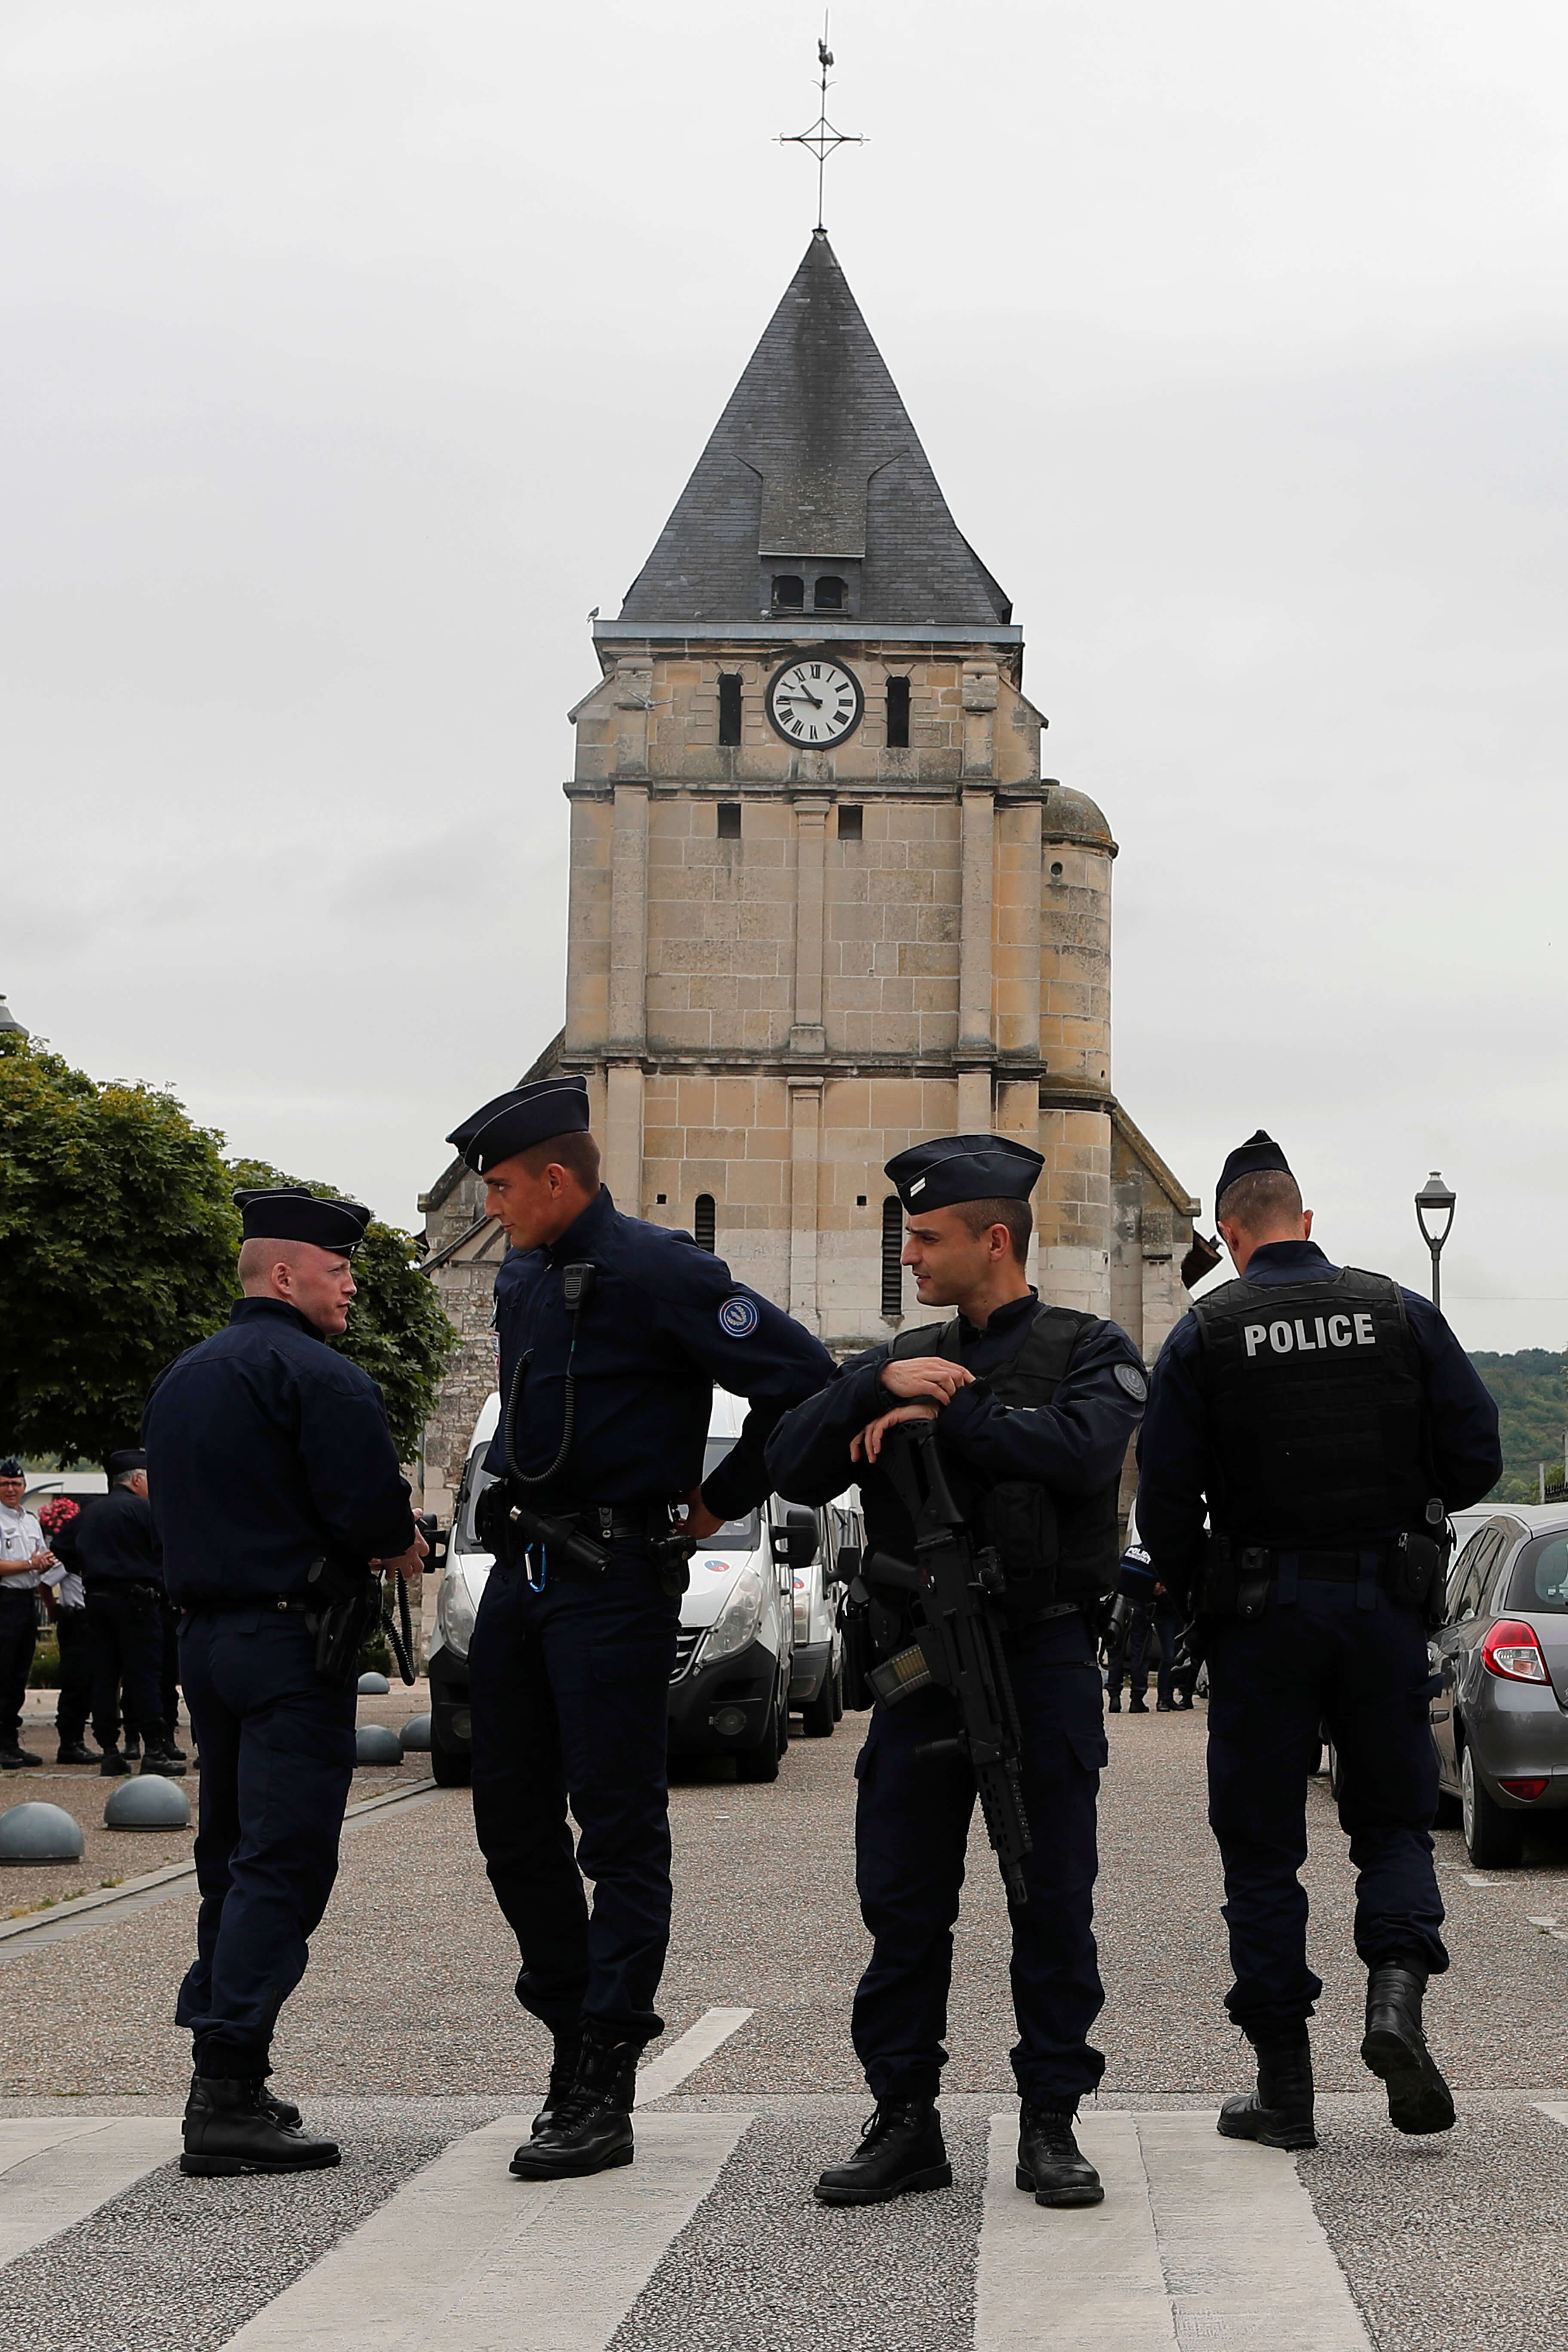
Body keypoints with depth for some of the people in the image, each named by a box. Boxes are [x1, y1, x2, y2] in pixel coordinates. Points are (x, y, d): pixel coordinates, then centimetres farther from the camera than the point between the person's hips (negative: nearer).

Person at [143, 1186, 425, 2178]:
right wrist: (401, 1544, 2)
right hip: (292, 1641, -9)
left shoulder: (183, 1378, 17)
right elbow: (374, 1511, -21)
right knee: (282, 1865, -9)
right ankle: (230, 2098, -13)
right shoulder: (318, 1375, -13)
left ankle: (221, 2083, 18)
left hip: (208, 1638, 9)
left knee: (233, 1858, 15)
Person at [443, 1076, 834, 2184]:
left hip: (617, 1582, -9)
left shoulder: (657, 1273, -13)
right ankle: (574, 2034, 24)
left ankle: (603, 2094, -2)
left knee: (619, 1831, -5)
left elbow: (805, 1377, -16)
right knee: (515, 1823, 11)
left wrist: (722, 1501, -8)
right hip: (522, 1571, 9)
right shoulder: (522, 1280, 13)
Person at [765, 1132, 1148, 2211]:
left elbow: (1082, 1448, -20)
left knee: (1053, 1900, 1)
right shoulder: (906, 1358, 15)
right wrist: (882, 1385, -12)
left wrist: (948, 1409, -14)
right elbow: (794, 1465, 3)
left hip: (1043, 1660, -4)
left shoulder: (1089, 1350, 2)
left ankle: (1052, 2122, 10)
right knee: (903, 1903, 4)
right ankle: (906, 2122, 12)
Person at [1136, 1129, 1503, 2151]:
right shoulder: (1401, 1312, 2)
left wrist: (1188, 1587, 12)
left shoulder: (1206, 1333, -3)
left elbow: (1166, 1497, -6)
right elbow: (1477, 1456, 1)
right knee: (1394, 1818, 14)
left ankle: (1284, 2087, 6)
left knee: (1263, 1846, 6)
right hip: (1387, 1605, 1)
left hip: (1263, 1614, -1)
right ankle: (1398, 1991, -13)